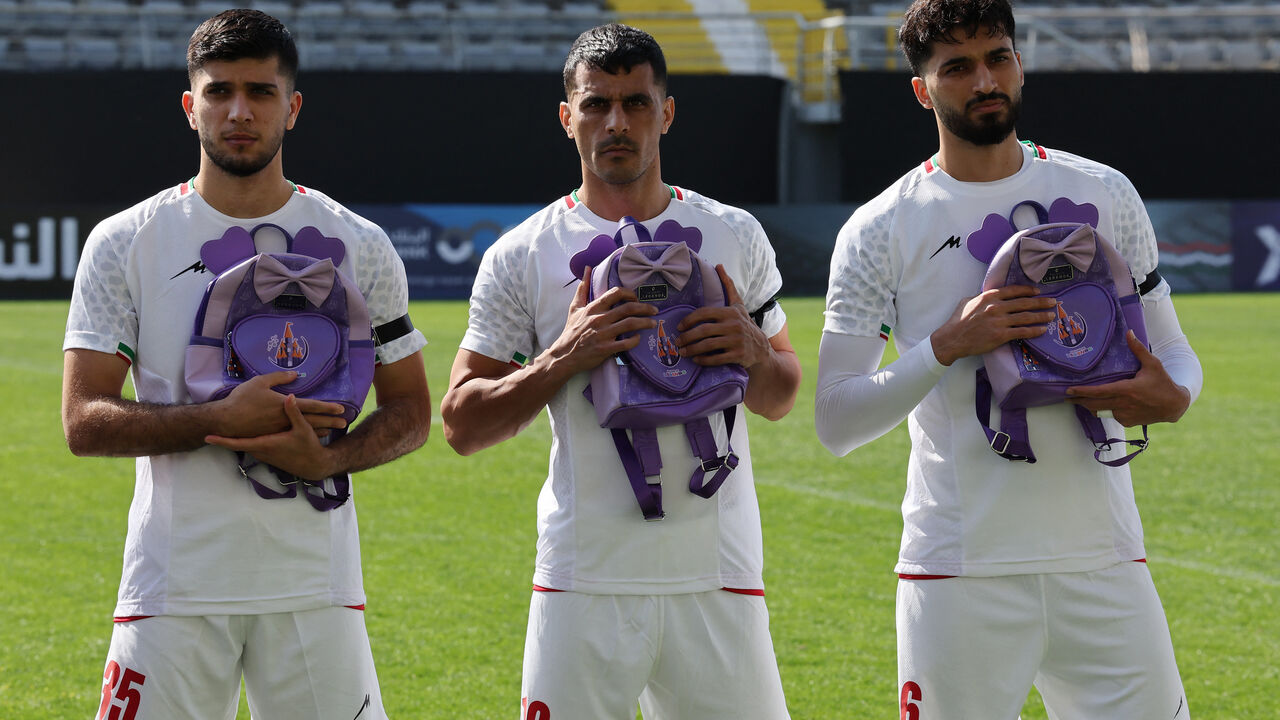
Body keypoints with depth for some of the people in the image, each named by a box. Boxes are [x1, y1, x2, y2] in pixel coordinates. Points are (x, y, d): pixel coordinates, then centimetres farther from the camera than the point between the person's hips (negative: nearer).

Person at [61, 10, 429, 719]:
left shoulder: (358, 247, 7)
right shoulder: (123, 244, 2)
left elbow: (410, 411, 10)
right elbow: (84, 422, -4)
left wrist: (328, 459, -11)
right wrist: (221, 419, -18)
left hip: (315, 584, 1)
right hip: (174, 586, -1)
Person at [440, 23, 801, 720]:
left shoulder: (735, 237, 10)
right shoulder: (521, 257, 3)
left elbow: (781, 401, 17)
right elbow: (460, 423, 2)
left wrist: (753, 352, -5)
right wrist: (562, 360, -12)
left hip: (718, 576, 2)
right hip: (586, 579, -1)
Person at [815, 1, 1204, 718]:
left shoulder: (1106, 195, 9)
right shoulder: (879, 231, 2)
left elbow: (1173, 351, 15)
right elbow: (836, 423, -3)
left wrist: (1170, 397, -9)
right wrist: (947, 345, -17)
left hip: (1104, 562, 2)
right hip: (959, 571, -2)